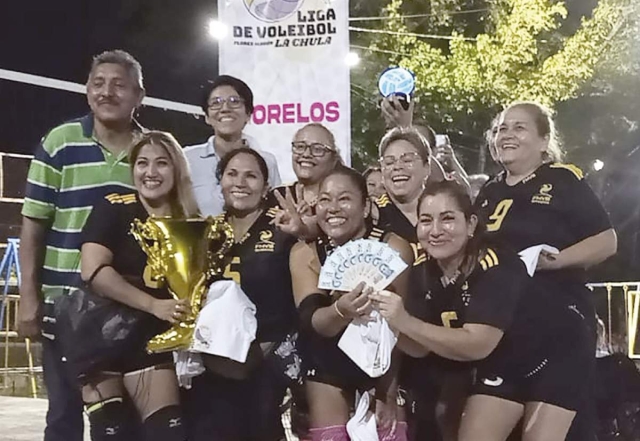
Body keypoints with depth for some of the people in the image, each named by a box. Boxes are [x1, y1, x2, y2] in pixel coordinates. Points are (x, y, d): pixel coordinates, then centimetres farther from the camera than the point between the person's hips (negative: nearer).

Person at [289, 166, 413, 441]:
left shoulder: (393, 248, -18)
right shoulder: (304, 253, -12)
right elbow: (310, 319, -23)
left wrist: (389, 392, -19)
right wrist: (340, 311, -46)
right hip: (327, 363, 2)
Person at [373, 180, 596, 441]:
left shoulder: (495, 268, -32)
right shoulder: (431, 274, -9)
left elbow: (477, 345, -39)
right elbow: (420, 347, -6)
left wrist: (406, 322, -43)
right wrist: (388, 322, -27)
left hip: (552, 359, -6)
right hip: (501, 366, 6)